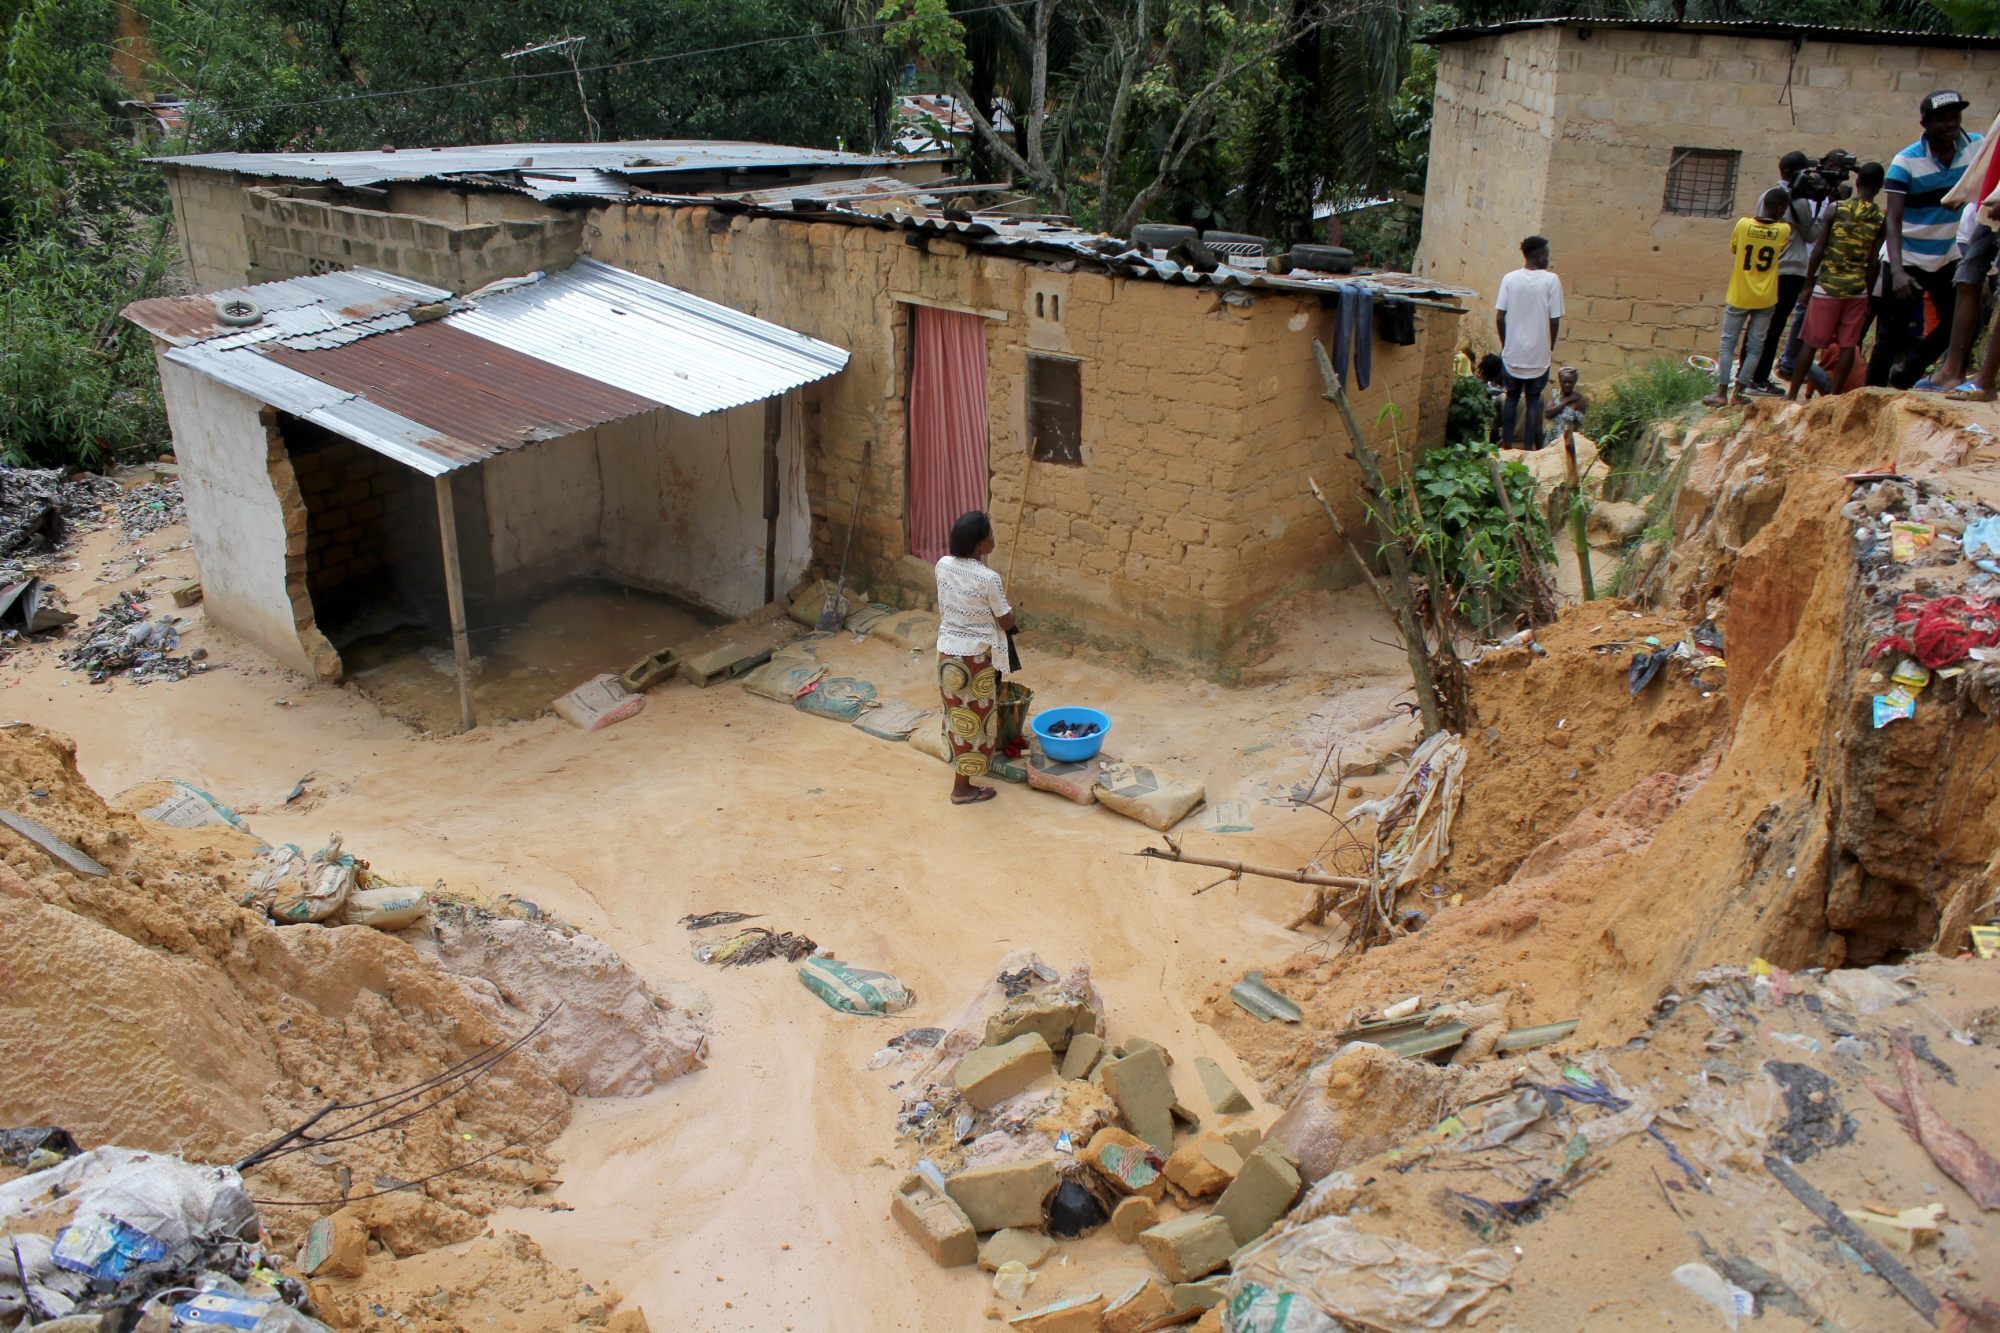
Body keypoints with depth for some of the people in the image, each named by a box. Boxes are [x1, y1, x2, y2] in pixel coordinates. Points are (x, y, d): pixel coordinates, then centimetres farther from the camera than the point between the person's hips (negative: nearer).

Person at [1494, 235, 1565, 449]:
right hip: (1538, 354, -2)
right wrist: (1551, 348, 6)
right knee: (1533, 400, 9)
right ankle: (1528, 447, 10)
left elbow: (1499, 316, -3)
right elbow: (1555, 320, -8)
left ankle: (1506, 445, 16)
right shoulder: (1551, 280, -9)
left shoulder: (1510, 279, -3)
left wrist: (1504, 344, 10)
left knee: (1511, 397, 15)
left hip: (1512, 352, 2)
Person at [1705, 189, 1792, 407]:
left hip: (1738, 297, 0)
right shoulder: (1783, 231, -8)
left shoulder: (1743, 224, -11)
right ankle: (1738, 392, 6)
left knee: (1728, 343, 7)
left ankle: (1721, 392, 3)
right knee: (1755, 347, 9)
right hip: (1765, 300, 1)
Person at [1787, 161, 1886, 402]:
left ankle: (1792, 395, 7)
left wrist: (1808, 284, 5)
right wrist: (1869, 293, 9)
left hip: (1828, 285, -1)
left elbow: (1818, 250, -4)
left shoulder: (1836, 209, -5)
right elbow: (1874, 262, 0)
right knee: (1848, 345, 7)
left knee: (1811, 343, 4)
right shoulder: (1881, 218, -1)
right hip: (1857, 289, 1)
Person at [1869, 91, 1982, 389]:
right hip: (1907, 260, -4)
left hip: (1950, 257, 5)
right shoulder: (1906, 161, -17)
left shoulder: (1977, 148, -4)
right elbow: (1892, 219, -23)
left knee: (1956, 325, 2)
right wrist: (1897, 271, -35)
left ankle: (1903, 376, 18)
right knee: (1891, 337, -2)